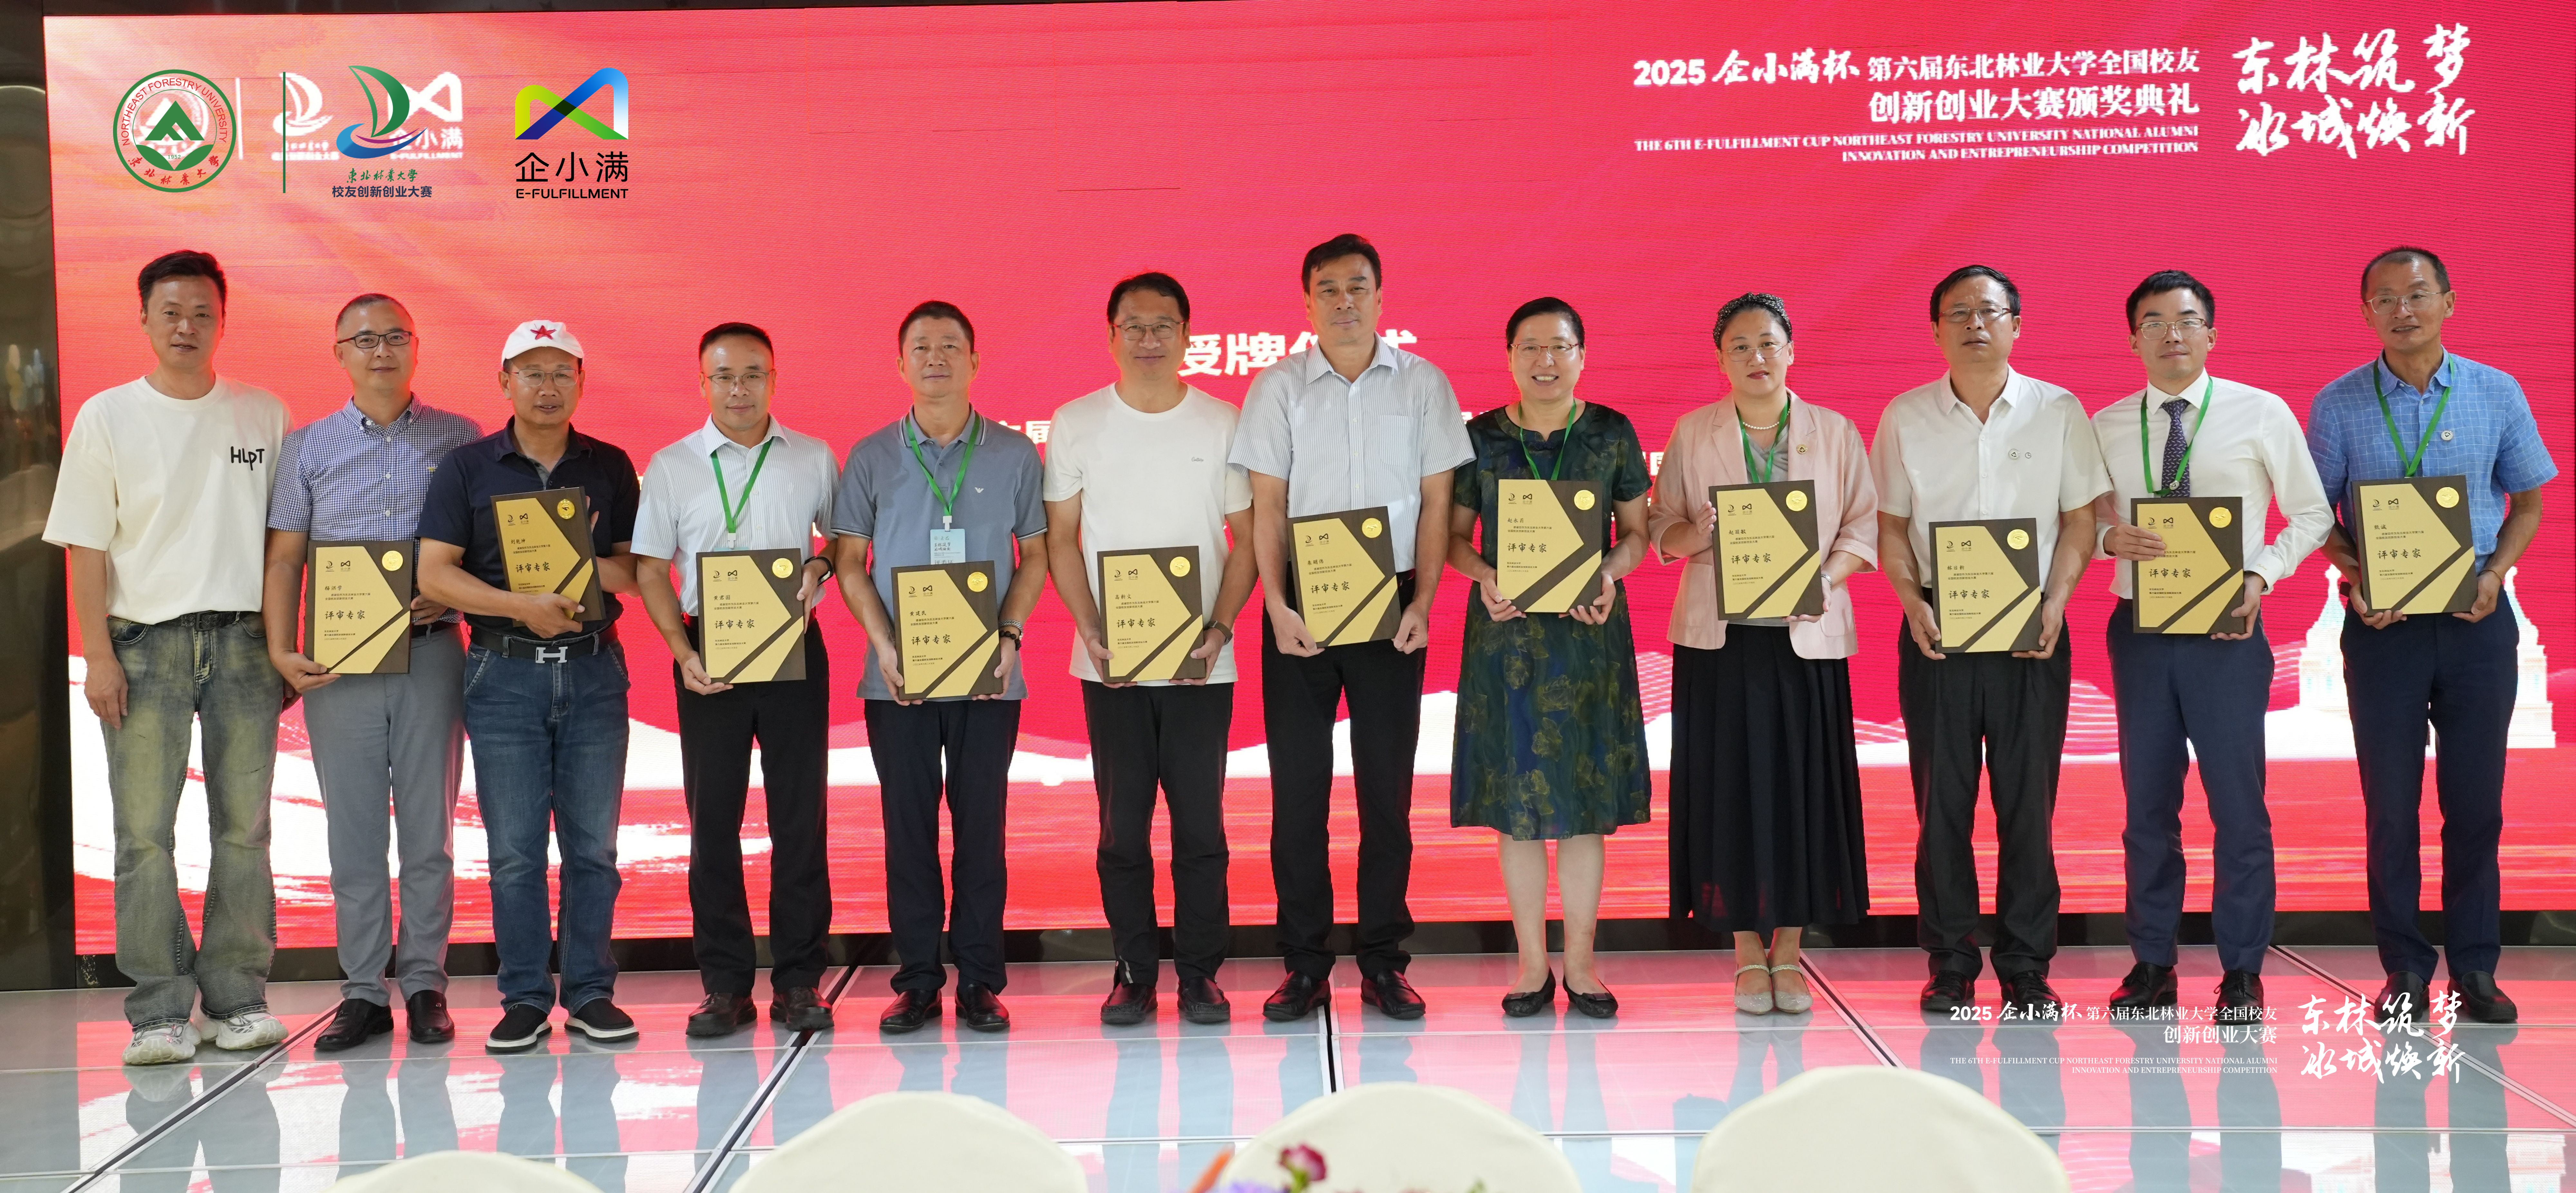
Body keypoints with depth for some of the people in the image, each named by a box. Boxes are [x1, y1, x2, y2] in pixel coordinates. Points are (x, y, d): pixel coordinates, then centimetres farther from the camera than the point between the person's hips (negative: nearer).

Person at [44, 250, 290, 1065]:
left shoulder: (264, 415, 9)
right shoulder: (108, 417, 6)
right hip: (145, 639, -1)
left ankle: (239, 998, 10)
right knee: (144, 831, -4)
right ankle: (160, 1011, 2)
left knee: (244, 826, 2)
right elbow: (87, 546, 3)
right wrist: (98, 655, -5)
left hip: (243, 637, 1)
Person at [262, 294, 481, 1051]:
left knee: (429, 829, 3)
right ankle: (363, 992, 10)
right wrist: (281, 650, -4)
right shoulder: (308, 447, 10)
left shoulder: (460, 441, 7)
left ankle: (425, 986, 10)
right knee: (353, 831, 3)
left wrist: (454, 595, -11)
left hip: (431, 653, -1)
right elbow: (284, 557, 7)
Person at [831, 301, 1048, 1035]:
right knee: (908, 824, 4)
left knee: (982, 823, 3)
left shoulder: (1014, 455, 6)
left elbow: (1034, 555, 7)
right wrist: (884, 646, -8)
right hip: (898, 678, 1)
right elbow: (851, 561, 6)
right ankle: (918, 979, 13)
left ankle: (979, 980, 10)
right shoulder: (871, 458, 7)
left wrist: (1009, 637, -8)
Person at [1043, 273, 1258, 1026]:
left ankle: (1200, 972, 13)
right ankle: (1133, 972, 15)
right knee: (1122, 822, 4)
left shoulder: (1222, 424, 4)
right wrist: (1091, 633, -7)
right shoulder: (1076, 423, 5)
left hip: (1201, 661, 0)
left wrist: (1218, 630, -8)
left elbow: (1246, 538, 5)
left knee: (1201, 821, 2)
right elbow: (1062, 539, 5)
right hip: (1110, 663, 0)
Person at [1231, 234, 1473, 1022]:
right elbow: (1267, 505, 1)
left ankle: (1383, 964, 12)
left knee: (1387, 785, 3)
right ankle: (1304, 966, 9)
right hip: (1299, 608, 0)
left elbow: (1436, 502, 4)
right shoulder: (1277, 388, 5)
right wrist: (1278, 605, -10)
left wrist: (1422, 603, -7)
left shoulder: (1423, 385, 5)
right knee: (1298, 786, 1)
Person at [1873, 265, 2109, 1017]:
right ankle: (1950, 965, 12)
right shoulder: (1905, 417, 6)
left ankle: (2027, 968, 11)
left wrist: (2055, 605, -8)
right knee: (1941, 799, 2)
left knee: (2029, 799, 1)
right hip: (1936, 629, 1)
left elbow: (2080, 518, 6)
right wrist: (1911, 602, -7)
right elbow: (1891, 524, 9)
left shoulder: (2058, 411, 5)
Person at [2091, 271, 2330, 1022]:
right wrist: (2112, 536, -11)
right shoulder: (2107, 427, 5)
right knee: (2148, 804, 9)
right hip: (2138, 629, 2)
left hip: (2228, 630, -2)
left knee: (2238, 804, 0)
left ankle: (2242, 973, 12)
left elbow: (2312, 515, 5)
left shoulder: (2263, 415, 0)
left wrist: (2262, 577, -10)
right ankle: (2151, 966, 20)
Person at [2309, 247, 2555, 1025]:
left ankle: (2475, 967, 15)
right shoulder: (2339, 405, 0)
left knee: (2476, 801, 5)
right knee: (2392, 804, 3)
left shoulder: (2498, 394, 3)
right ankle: (2405, 968, 13)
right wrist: (2351, 570, -14)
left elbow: (2528, 500, 10)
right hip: (2382, 624, -1)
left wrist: (2496, 573, -7)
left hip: (2476, 620, 1)